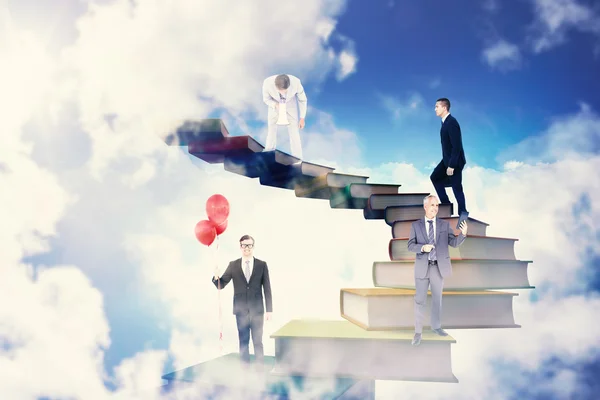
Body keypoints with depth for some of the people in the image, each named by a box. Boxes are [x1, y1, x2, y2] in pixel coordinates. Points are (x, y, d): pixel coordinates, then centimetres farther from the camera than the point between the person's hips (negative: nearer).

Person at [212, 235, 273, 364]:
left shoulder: (262, 265, 0)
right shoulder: (233, 265, 2)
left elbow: (267, 289, 1)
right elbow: (221, 285, 1)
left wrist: (269, 310, -2)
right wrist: (216, 277, -22)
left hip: (257, 310, -1)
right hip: (241, 310, 1)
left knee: (258, 342, 4)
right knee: (243, 342, 7)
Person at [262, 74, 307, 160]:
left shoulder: (296, 82, -39)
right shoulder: (267, 83, -38)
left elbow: (302, 100, -18)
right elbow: (266, 99, -16)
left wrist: (302, 118, -10)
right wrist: (276, 105, -36)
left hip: (290, 105, -1)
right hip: (275, 105, 1)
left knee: (294, 132, -1)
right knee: (271, 130, 15)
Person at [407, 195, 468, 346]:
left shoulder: (445, 224, 3)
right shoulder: (416, 225, 0)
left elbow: (455, 243, -3)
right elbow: (410, 246, -4)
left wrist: (463, 233, -23)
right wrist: (422, 247, -24)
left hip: (439, 267, 2)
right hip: (422, 267, -2)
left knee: (437, 299, 15)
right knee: (420, 300, 0)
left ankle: (436, 326, 32)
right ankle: (418, 332, 9)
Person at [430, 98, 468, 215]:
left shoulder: (451, 123, -23)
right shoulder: (445, 122, 7)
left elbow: (456, 146, -25)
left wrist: (451, 166, -24)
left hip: (455, 161, -10)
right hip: (447, 159, 10)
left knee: (456, 187, 0)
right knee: (435, 178, 14)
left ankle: (462, 213, 13)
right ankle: (446, 204, 20)